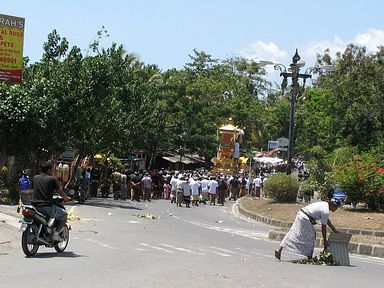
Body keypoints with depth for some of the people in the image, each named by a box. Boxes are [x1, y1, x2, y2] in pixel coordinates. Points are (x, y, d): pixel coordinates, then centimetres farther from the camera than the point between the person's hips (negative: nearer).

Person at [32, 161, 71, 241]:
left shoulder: (35, 178, 10)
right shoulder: (52, 179, -5)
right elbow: (60, 192, 4)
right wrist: (66, 198, 24)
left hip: (35, 205, 6)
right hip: (46, 207, -6)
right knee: (64, 214, 15)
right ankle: (56, 233, 3)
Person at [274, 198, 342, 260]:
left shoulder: (325, 204, 15)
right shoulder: (325, 212, -12)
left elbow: (327, 220, 26)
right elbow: (323, 227, -8)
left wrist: (334, 230, 30)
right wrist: (325, 241, 0)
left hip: (300, 214, 9)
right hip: (305, 219, -9)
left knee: (292, 234, 7)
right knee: (310, 238, 4)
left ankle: (279, 250, 2)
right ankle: (309, 257, 10)